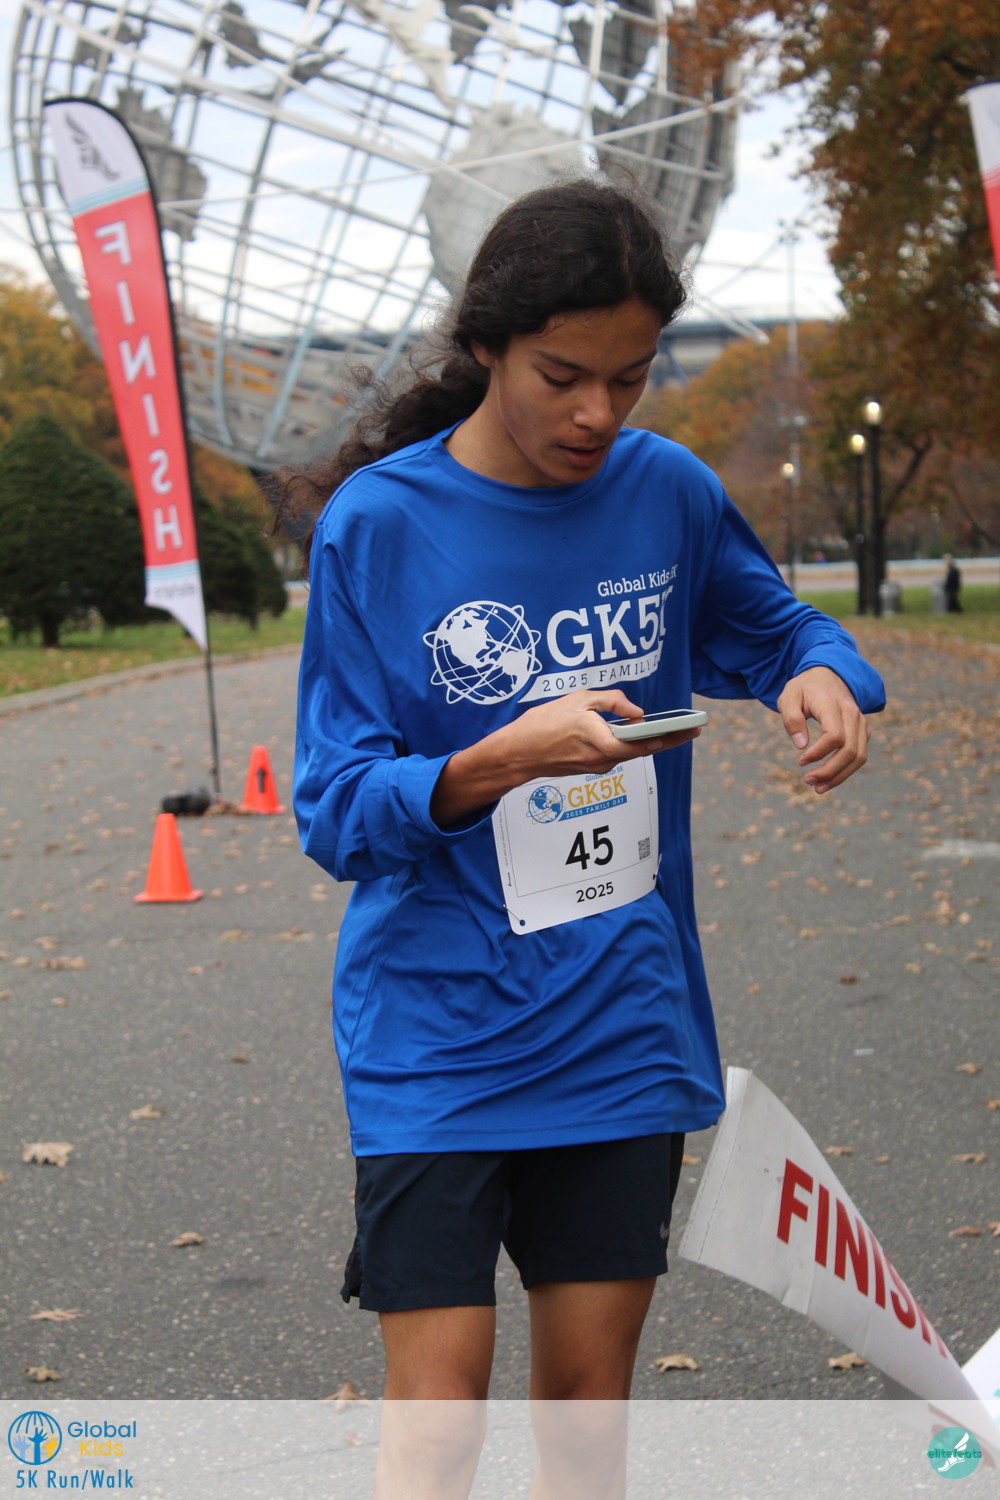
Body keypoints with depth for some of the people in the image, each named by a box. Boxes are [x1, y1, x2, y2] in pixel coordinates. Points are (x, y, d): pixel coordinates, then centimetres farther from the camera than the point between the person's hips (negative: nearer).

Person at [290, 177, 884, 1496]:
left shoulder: (668, 491, 0)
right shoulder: (379, 523, -10)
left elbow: (769, 623, 17)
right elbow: (336, 809, -12)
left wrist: (820, 676, -8)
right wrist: (502, 761, -30)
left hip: (622, 1025, 3)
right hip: (439, 1031, -3)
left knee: (589, 1389, 10)